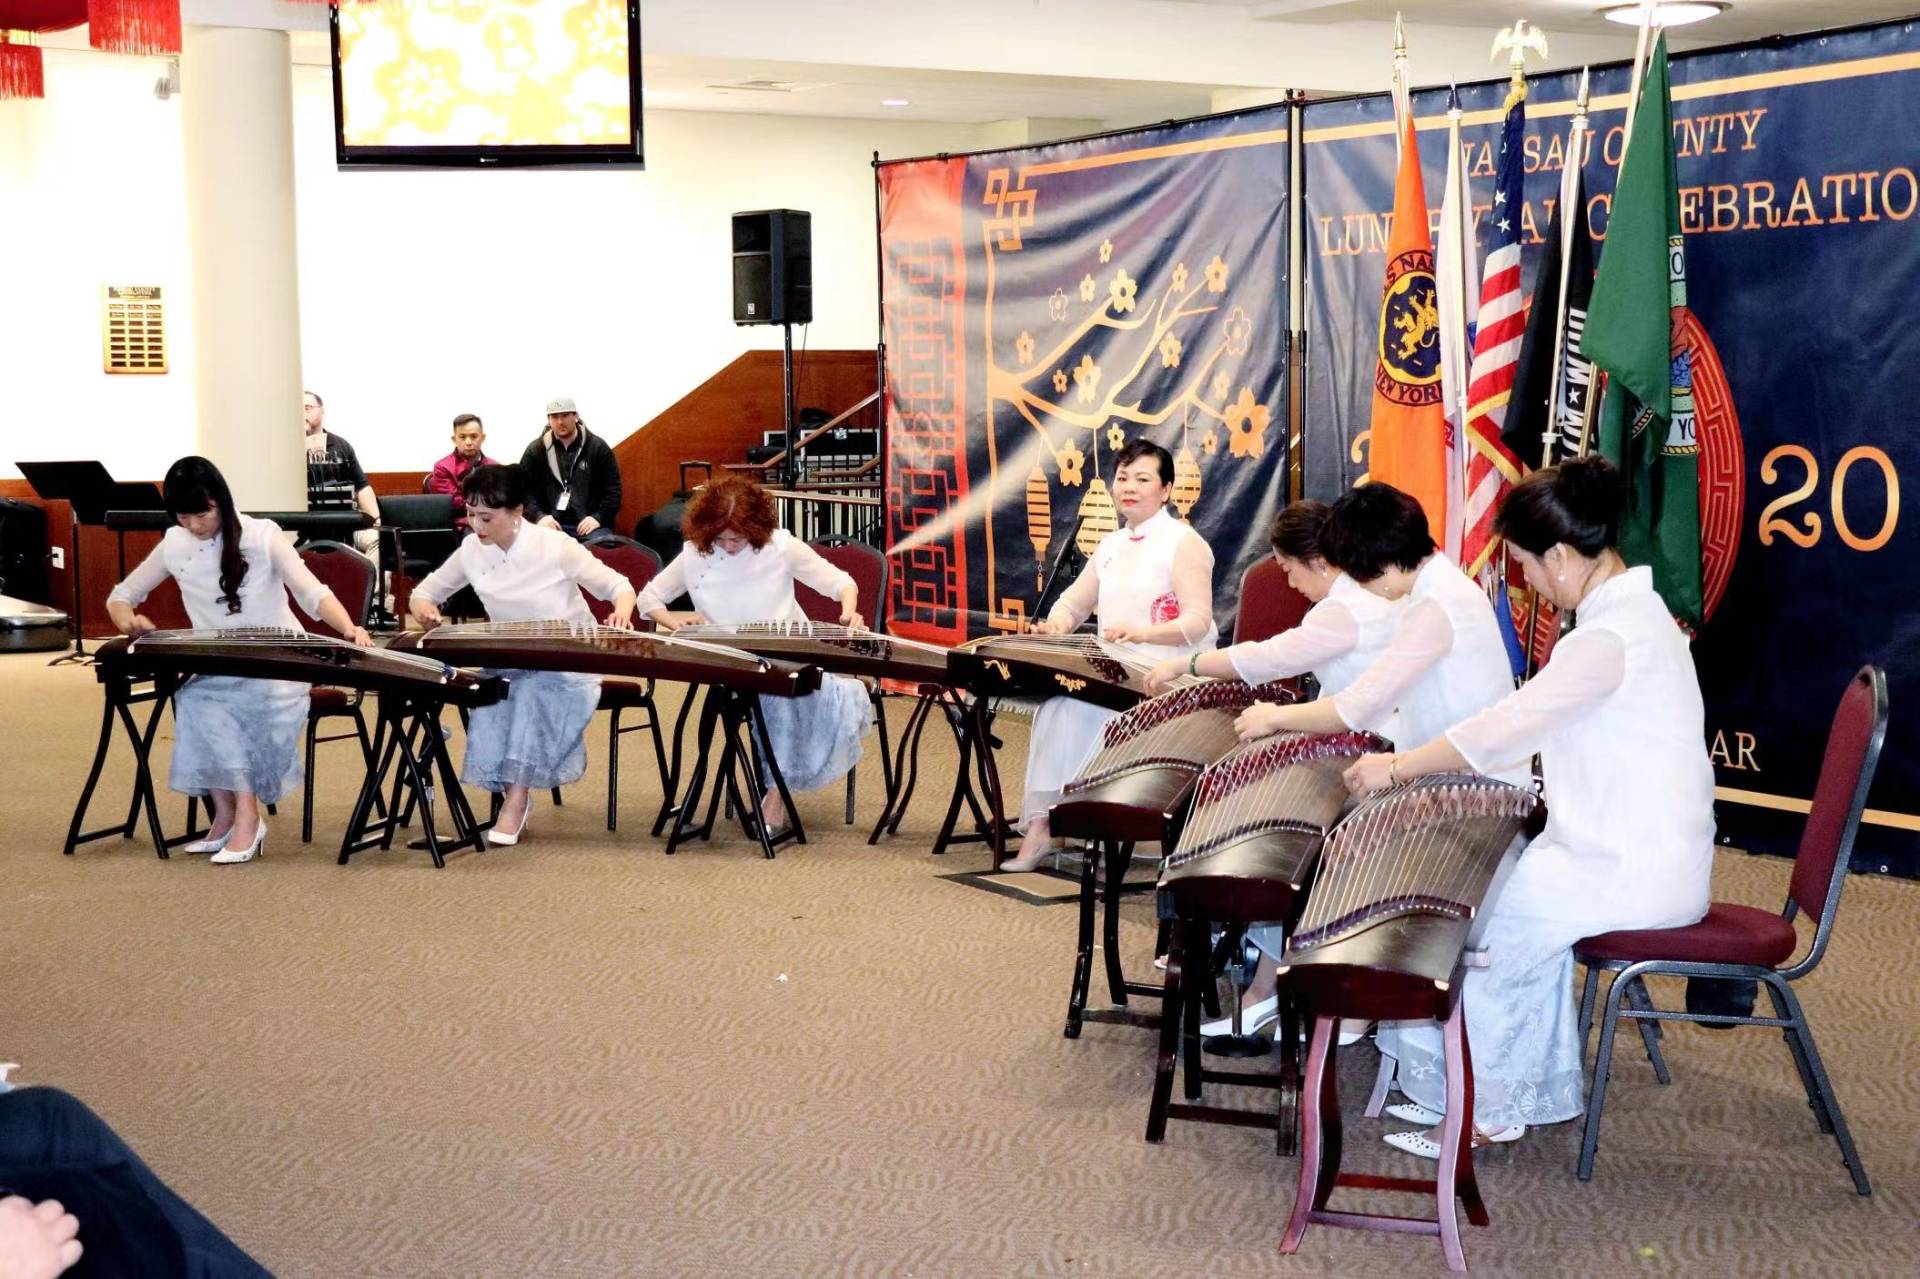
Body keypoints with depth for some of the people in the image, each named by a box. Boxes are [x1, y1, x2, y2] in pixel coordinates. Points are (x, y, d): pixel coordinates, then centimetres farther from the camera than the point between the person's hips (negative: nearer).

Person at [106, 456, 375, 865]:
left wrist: (349, 629, -41)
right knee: (197, 703, -31)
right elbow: (120, 596, 11)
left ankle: (245, 817, -24)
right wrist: (128, 620, -15)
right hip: (214, 670, 4)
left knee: (205, 707, -32)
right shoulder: (175, 545, 1)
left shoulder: (262, 535, -10)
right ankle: (227, 816, -19)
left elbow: (312, 593, -20)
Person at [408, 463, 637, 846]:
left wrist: (622, 612, -32)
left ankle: (516, 798, -31)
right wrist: (424, 607, -16)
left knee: (535, 689, -36)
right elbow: (424, 592, 10)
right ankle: (510, 789, -15)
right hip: (509, 662, 4)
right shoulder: (471, 550, -2)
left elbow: (618, 586, -8)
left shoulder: (556, 547, -15)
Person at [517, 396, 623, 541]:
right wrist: (539, 516, -13)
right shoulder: (535, 450, 9)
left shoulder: (598, 447, 6)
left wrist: (598, 517, -11)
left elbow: (613, 489, 4)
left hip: (588, 524, 0)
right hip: (551, 524, 0)